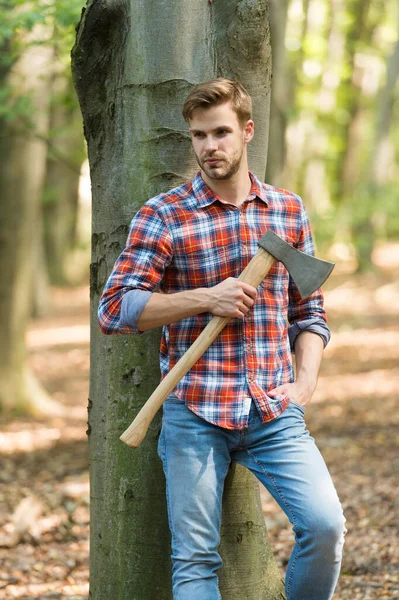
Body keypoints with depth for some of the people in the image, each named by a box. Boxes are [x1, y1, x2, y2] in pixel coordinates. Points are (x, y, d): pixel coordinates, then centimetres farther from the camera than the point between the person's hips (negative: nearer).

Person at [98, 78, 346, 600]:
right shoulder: (162, 216, 0)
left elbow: (309, 311, 16)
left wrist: (305, 380, 0)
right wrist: (205, 299, -15)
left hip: (275, 413, 2)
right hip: (194, 413, -2)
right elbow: (113, 310, -6)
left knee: (326, 524, -14)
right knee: (194, 557, 0)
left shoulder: (289, 211, 10)